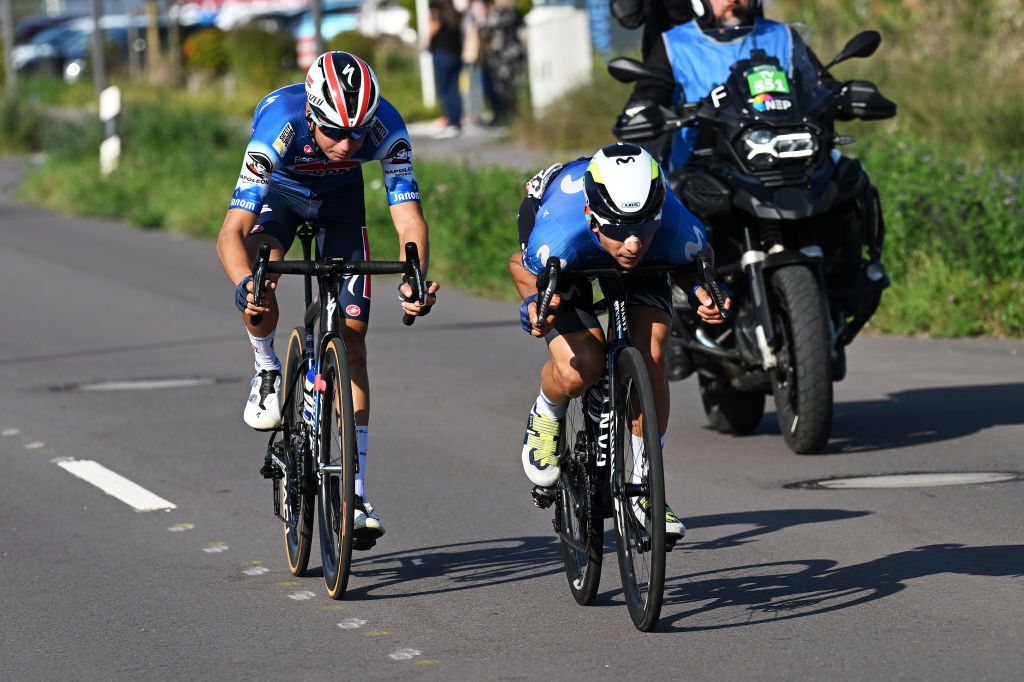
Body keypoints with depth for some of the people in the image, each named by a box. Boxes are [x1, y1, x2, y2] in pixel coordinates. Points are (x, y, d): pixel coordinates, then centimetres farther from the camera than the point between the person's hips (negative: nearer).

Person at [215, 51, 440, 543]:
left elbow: (410, 221, -37)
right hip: (279, 190, -1)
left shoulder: (385, 128, -35)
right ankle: (267, 370, 0)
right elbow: (232, 232, -43)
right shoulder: (279, 124, -41)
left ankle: (354, 490, -1)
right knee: (257, 283, -33)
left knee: (351, 338, -6)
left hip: (340, 198, 1)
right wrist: (246, 283, -63)